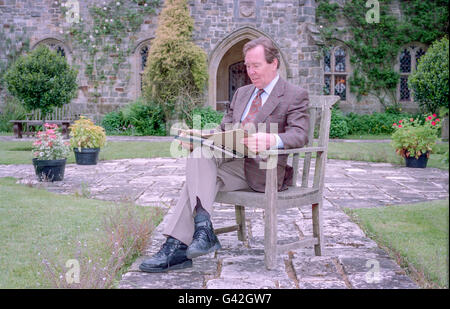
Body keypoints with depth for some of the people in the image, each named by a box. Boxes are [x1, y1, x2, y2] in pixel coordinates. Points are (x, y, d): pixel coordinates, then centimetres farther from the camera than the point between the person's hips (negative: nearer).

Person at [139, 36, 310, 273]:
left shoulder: (295, 96, 2)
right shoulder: (241, 93, 23)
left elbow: (300, 135, -14)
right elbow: (224, 131, 17)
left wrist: (271, 140, -36)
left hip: (267, 171, -6)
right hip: (236, 163, 6)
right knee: (200, 153, -25)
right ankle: (202, 227, -31)